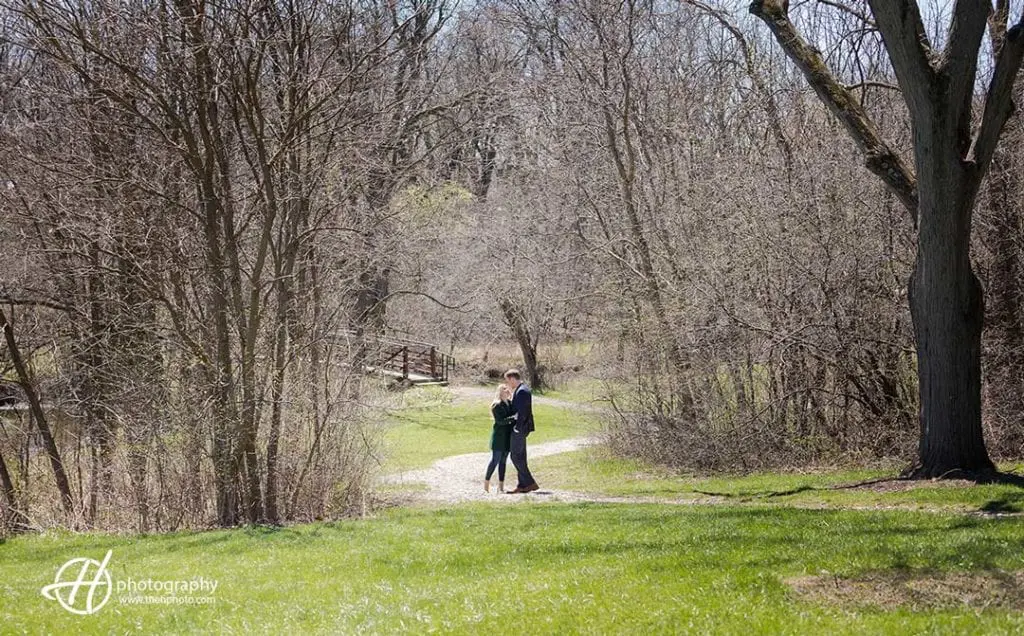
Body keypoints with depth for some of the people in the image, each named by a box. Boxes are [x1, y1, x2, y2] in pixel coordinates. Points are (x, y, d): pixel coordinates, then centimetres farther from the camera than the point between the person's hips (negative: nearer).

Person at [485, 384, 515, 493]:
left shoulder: (510, 403, 10)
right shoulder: (497, 405, -10)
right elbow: (500, 421, -19)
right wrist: (512, 418, -28)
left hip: (507, 436, 6)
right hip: (499, 435, -6)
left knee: (503, 461, 7)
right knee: (495, 460, -5)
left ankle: (501, 486, 9)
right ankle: (486, 483, 4)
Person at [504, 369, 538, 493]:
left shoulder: (522, 391, -18)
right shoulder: (521, 389, 14)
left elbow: (521, 412, -22)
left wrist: (517, 427, -19)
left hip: (519, 428, -11)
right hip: (521, 428, 11)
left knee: (516, 457, -7)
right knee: (520, 457, 12)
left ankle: (530, 483, -6)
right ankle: (523, 485, 15)